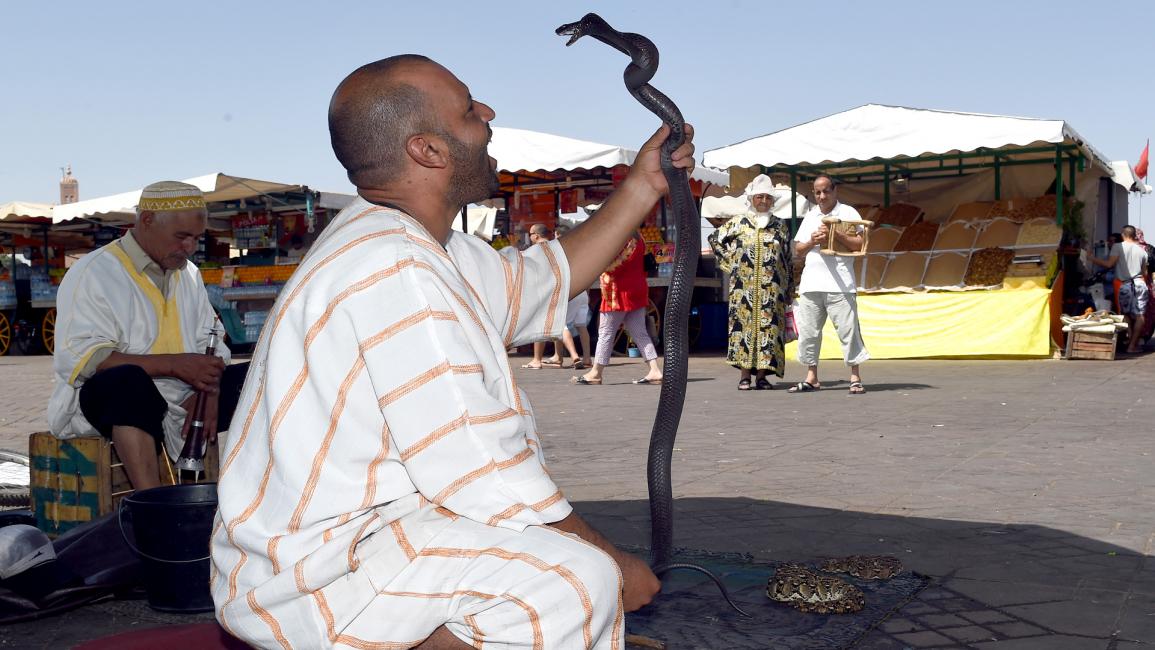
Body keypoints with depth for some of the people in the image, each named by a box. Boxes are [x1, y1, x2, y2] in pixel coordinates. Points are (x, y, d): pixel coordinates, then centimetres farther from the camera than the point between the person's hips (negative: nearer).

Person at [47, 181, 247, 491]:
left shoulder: (188, 274, 16)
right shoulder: (93, 274, -7)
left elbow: (210, 345, 13)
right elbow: (77, 358, -19)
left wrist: (208, 391, -11)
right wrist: (172, 364, -26)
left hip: (182, 404, 7)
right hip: (104, 401, -7)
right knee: (128, 380, -39)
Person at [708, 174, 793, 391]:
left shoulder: (780, 226, 12)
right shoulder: (738, 223, 7)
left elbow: (788, 260, 13)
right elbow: (715, 239, 15)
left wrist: (789, 291, 9)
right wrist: (729, 263, 6)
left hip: (772, 290, 1)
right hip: (744, 288, -1)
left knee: (769, 327, -2)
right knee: (744, 325, -4)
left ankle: (761, 376, 2)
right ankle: (744, 375, 0)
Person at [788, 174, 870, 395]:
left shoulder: (848, 213, 4)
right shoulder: (810, 216, 19)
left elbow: (860, 244, -4)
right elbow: (797, 249, 16)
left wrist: (837, 234, -15)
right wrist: (812, 241, -4)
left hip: (839, 283, -5)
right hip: (811, 283, 5)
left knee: (848, 329, -6)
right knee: (808, 331, 5)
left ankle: (855, 378, -2)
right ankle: (811, 378, 13)